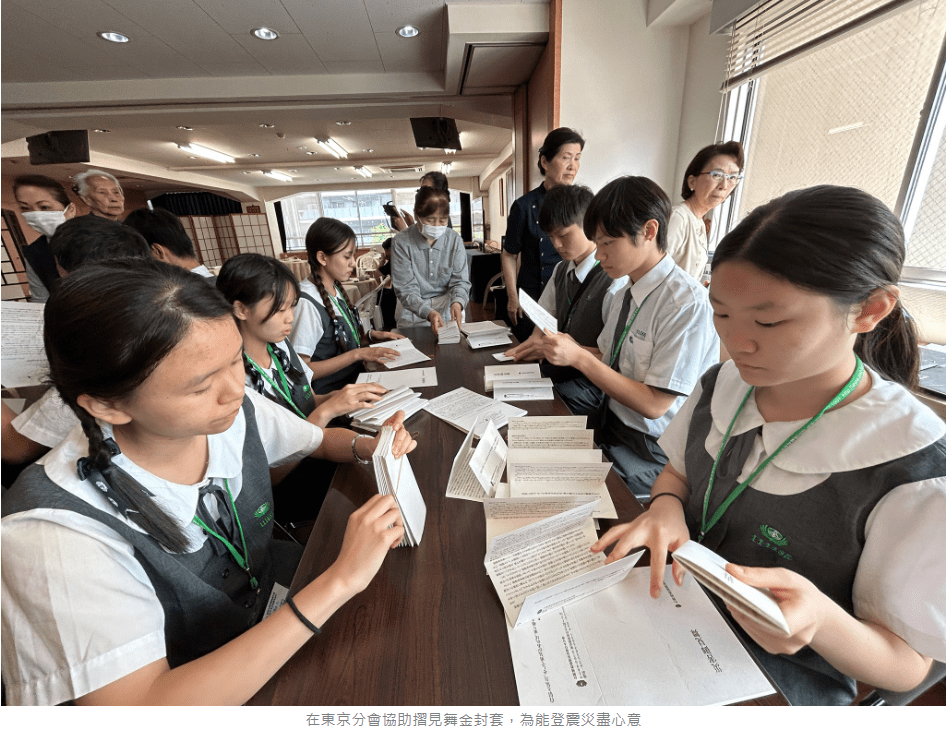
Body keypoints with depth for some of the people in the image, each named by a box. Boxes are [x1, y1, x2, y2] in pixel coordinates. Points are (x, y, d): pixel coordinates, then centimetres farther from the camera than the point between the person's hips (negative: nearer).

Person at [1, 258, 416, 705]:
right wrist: (340, 581, -36)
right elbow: (142, 705, -31)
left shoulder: (237, 412, -15)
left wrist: (367, 446, -17)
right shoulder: (56, 532, -28)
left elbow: (320, 440, 4)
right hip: (187, 689, -5)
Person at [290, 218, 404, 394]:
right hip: (330, 397, -8)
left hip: (355, 379, 8)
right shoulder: (307, 302, -20)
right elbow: (301, 371, -21)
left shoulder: (335, 288, 7)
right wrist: (358, 354, -22)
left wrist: (371, 335, 5)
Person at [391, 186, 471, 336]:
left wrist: (457, 302, -26)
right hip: (413, 312, -1)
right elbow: (405, 289, -14)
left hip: (447, 307, 2)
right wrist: (428, 312, -34)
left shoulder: (455, 240, 0)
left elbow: (460, 281, -1)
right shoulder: (401, 243, -10)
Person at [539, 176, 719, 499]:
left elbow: (654, 405, -21)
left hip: (649, 451, -6)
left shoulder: (687, 303, -20)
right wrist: (565, 349, -6)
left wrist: (579, 358, -23)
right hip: (611, 423, 7)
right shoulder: (624, 295, 4)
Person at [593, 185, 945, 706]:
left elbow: (907, 666, -13)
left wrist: (819, 619, -35)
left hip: (781, 672, -4)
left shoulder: (915, 474, -24)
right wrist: (666, 504, -16)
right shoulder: (722, 384, -9)